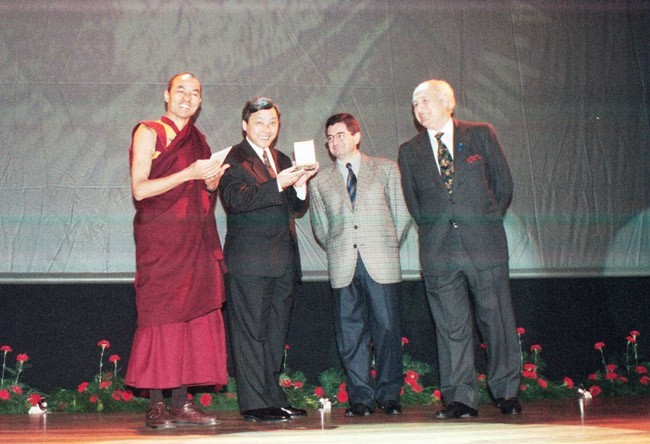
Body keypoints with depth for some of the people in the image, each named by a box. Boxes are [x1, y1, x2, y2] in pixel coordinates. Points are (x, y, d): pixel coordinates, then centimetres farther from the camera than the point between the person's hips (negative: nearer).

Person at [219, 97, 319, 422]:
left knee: (276, 334, 11)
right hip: (249, 259, -7)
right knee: (251, 332, -5)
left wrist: (299, 186, -3)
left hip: (283, 261, 7)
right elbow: (234, 199, -19)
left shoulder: (283, 160, 19)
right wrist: (277, 184, -24)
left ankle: (274, 398, 18)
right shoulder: (233, 159, -3)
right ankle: (254, 404, -2)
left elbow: (297, 209, 17)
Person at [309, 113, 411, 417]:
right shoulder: (320, 182, 16)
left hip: (381, 264, -1)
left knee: (387, 328, -3)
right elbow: (320, 227, 16)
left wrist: (386, 245, 8)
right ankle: (360, 397, 8)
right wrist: (339, 252, 8)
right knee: (350, 333, 1)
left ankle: (388, 395, 8)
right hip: (343, 267, 1)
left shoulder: (386, 169, 12)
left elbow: (401, 214, 11)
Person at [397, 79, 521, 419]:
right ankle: (461, 399, 8)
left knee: (496, 319, 2)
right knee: (451, 326, 2)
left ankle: (506, 393, 15)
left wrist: (486, 223, 7)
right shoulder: (409, 152, 11)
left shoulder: (481, 134, 6)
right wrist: (433, 231, 7)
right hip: (439, 250, 2)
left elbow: (503, 182, 8)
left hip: (484, 244, -1)